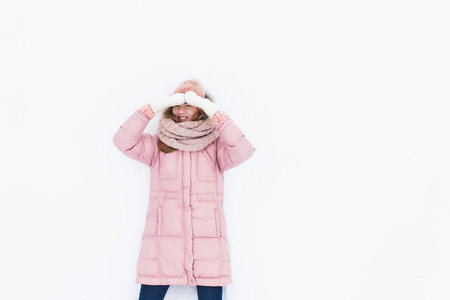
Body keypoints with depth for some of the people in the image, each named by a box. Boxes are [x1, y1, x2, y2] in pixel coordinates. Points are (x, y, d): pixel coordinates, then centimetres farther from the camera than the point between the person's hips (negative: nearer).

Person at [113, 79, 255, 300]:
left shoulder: (216, 145, 10)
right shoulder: (157, 144, 12)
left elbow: (242, 151, -10)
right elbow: (123, 141, -4)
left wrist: (213, 111, -10)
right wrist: (155, 106, -7)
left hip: (207, 241, 0)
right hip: (163, 239, 0)